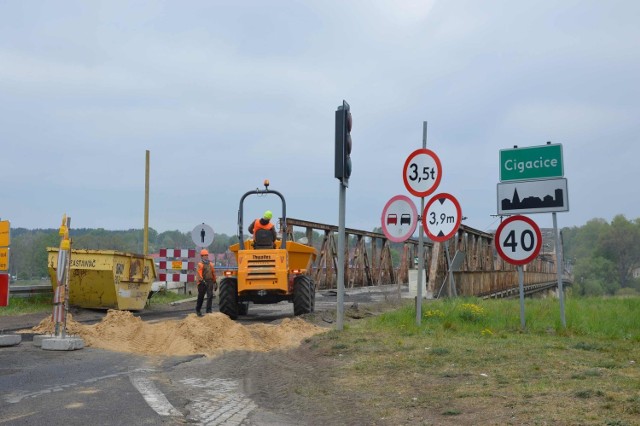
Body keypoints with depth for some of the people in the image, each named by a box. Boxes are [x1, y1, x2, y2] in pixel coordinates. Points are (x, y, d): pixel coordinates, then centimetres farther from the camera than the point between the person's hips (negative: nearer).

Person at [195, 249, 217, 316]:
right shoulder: (200, 264, -3)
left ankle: (209, 310, -6)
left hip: (210, 282, 4)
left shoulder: (210, 264, 16)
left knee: (210, 296, -9)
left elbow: (213, 273, 21)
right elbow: (199, 273, -16)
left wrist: (215, 282, 21)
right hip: (202, 282, -4)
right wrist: (202, 280, -30)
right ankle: (198, 310, 25)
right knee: (201, 297, 7)